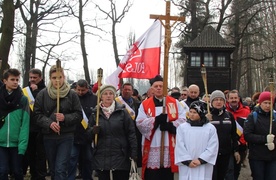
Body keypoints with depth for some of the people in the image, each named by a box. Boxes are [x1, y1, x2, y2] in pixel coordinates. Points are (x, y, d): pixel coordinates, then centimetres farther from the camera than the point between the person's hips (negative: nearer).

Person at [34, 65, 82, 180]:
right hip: (49, 137, 2)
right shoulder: (43, 94, 1)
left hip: (66, 137, -2)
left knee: (61, 170, -10)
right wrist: (49, 123, -17)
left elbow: (78, 115, 0)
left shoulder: (72, 94, -2)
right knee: (53, 169, 14)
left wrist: (65, 118, -17)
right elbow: (37, 114, 1)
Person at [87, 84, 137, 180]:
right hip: (101, 158, 2)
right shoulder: (95, 114, 8)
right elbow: (88, 133, 10)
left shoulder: (122, 112, 0)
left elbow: (131, 133, -3)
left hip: (120, 157, -2)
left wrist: (134, 153, -9)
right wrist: (93, 131, -13)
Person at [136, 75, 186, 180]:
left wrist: (171, 125, -15)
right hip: (152, 146, -1)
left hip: (169, 145, 1)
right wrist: (156, 120, -16)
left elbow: (183, 120, 1)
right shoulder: (145, 104, 6)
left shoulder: (174, 103, 9)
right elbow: (140, 123, -4)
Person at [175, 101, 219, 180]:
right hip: (186, 166, 1)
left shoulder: (211, 128, 1)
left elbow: (212, 148, -4)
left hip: (203, 168, -1)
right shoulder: (182, 127, 3)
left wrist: (200, 160, -12)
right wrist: (188, 161, -11)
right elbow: (180, 147, -1)